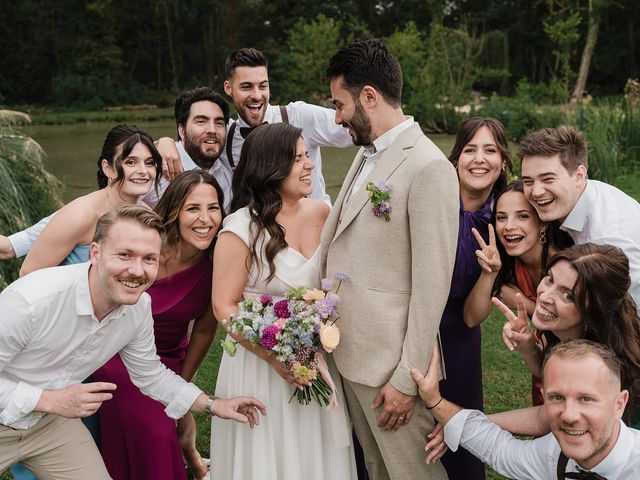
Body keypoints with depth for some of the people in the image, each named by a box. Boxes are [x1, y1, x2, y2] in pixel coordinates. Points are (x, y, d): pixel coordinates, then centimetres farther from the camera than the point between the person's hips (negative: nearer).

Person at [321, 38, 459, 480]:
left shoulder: (429, 167, -17)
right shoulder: (366, 155, 12)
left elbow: (432, 286, -18)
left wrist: (406, 379, -16)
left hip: (391, 362, -8)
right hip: (350, 353, 8)